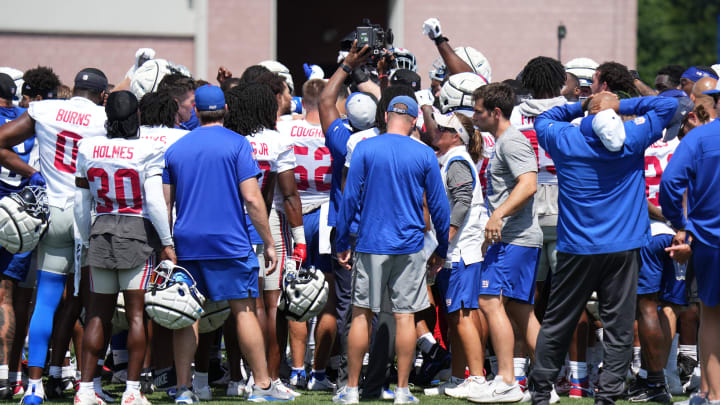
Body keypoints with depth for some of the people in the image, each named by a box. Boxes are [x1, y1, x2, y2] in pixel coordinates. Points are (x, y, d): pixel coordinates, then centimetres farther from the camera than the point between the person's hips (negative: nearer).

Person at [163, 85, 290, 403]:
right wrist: (268, 243, -3)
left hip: (187, 243, 4)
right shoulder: (237, 144, -4)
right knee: (244, 309, 1)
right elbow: (252, 199, -9)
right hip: (229, 242, -3)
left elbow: (165, 203, 10)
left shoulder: (175, 149, 9)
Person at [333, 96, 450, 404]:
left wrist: (342, 244, 4)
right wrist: (441, 250, 14)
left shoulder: (364, 149, -3)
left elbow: (350, 198, -3)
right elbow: (438, 206, 4)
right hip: (410, 247, 0)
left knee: (361, 314, 6)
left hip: (371, 245, 0)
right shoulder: (424, 155, 0)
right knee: (405, 316, 3)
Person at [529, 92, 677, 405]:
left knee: (556, 323, 11)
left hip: (576, 249, 1)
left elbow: (543, 120, 21)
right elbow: (669, 105, 4)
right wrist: (622, 106, -1)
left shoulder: (564, 139, -1)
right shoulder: (632, 137, -5)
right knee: (618, 326, 2)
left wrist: (581, 106, 11)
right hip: (623, 249, -1)